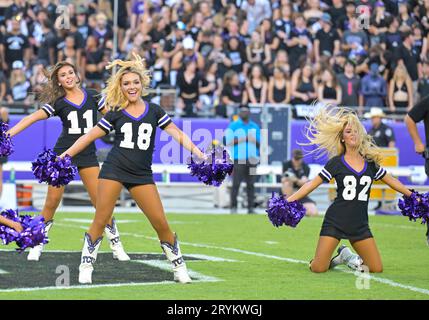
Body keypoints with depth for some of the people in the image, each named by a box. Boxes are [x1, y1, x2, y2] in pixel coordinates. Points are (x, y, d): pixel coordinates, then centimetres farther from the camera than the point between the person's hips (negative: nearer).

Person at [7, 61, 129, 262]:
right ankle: (37, 247, 8)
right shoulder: (58, 103, 1)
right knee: (51, 203, -3)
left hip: (87, 155, 1)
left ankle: (116, 247, 5)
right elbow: (32, 118, -8)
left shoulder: (92, 97, 5)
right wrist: (7, 134, -17)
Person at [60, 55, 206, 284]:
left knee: (161, 224, -4)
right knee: (101, 221, -5)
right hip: (114, 170, -1)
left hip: (142, 175, 1)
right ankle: (86, 267, 5)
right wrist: (63, 156, 4)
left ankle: (179, 268, 8)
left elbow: (177, 134, 6)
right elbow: (90, 136, 8)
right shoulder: (116, 113, 5)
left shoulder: (154, 111, 7)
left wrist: (199, 154, -4)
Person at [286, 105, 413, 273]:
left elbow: (392, 181, 20)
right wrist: (288, 201, -9)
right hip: (335, 221, -3)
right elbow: (312, 185, -1)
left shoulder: (370, 163, 9)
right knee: (318, 268, -13)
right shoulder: (336, 163, -1)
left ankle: (347, 256, 21)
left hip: (360, 225, 3)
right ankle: (328, 259, 22)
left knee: (377, 268, -3)